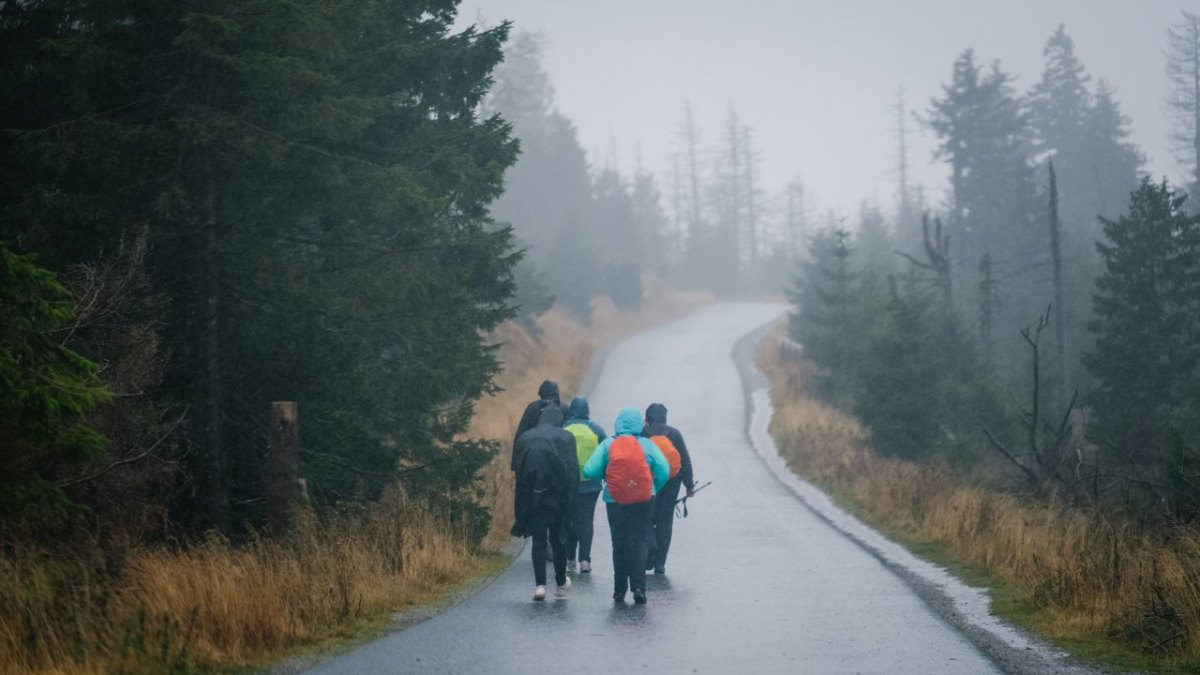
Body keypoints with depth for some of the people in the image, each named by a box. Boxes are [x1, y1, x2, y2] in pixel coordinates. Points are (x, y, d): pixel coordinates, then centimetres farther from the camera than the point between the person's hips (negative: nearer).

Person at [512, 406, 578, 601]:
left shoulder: (525, 438, 7)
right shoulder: (566, 438, 1)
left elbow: (519, 472, 7)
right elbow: (573, 470, -5)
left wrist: (520, 507, 11)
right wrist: (570, 499, 0)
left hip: (533, 497, 1)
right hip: (558, 497, -1)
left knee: (538, 540, 3)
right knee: (558, 539, 13)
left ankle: (540, 584, -8)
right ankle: (561, 583, 23)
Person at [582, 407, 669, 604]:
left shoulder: (608, 445, -4)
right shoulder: (647, 445, -2)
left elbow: (590, 471, -10)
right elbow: (664, 471, -8)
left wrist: (605, 477, 9)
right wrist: (652, 489, 7)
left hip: (615, 501, 0)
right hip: (644, 500, 0)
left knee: (619, 544, 12)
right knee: (638, 542, 7)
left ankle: (619, 589, 14)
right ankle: (638, 587, -8)